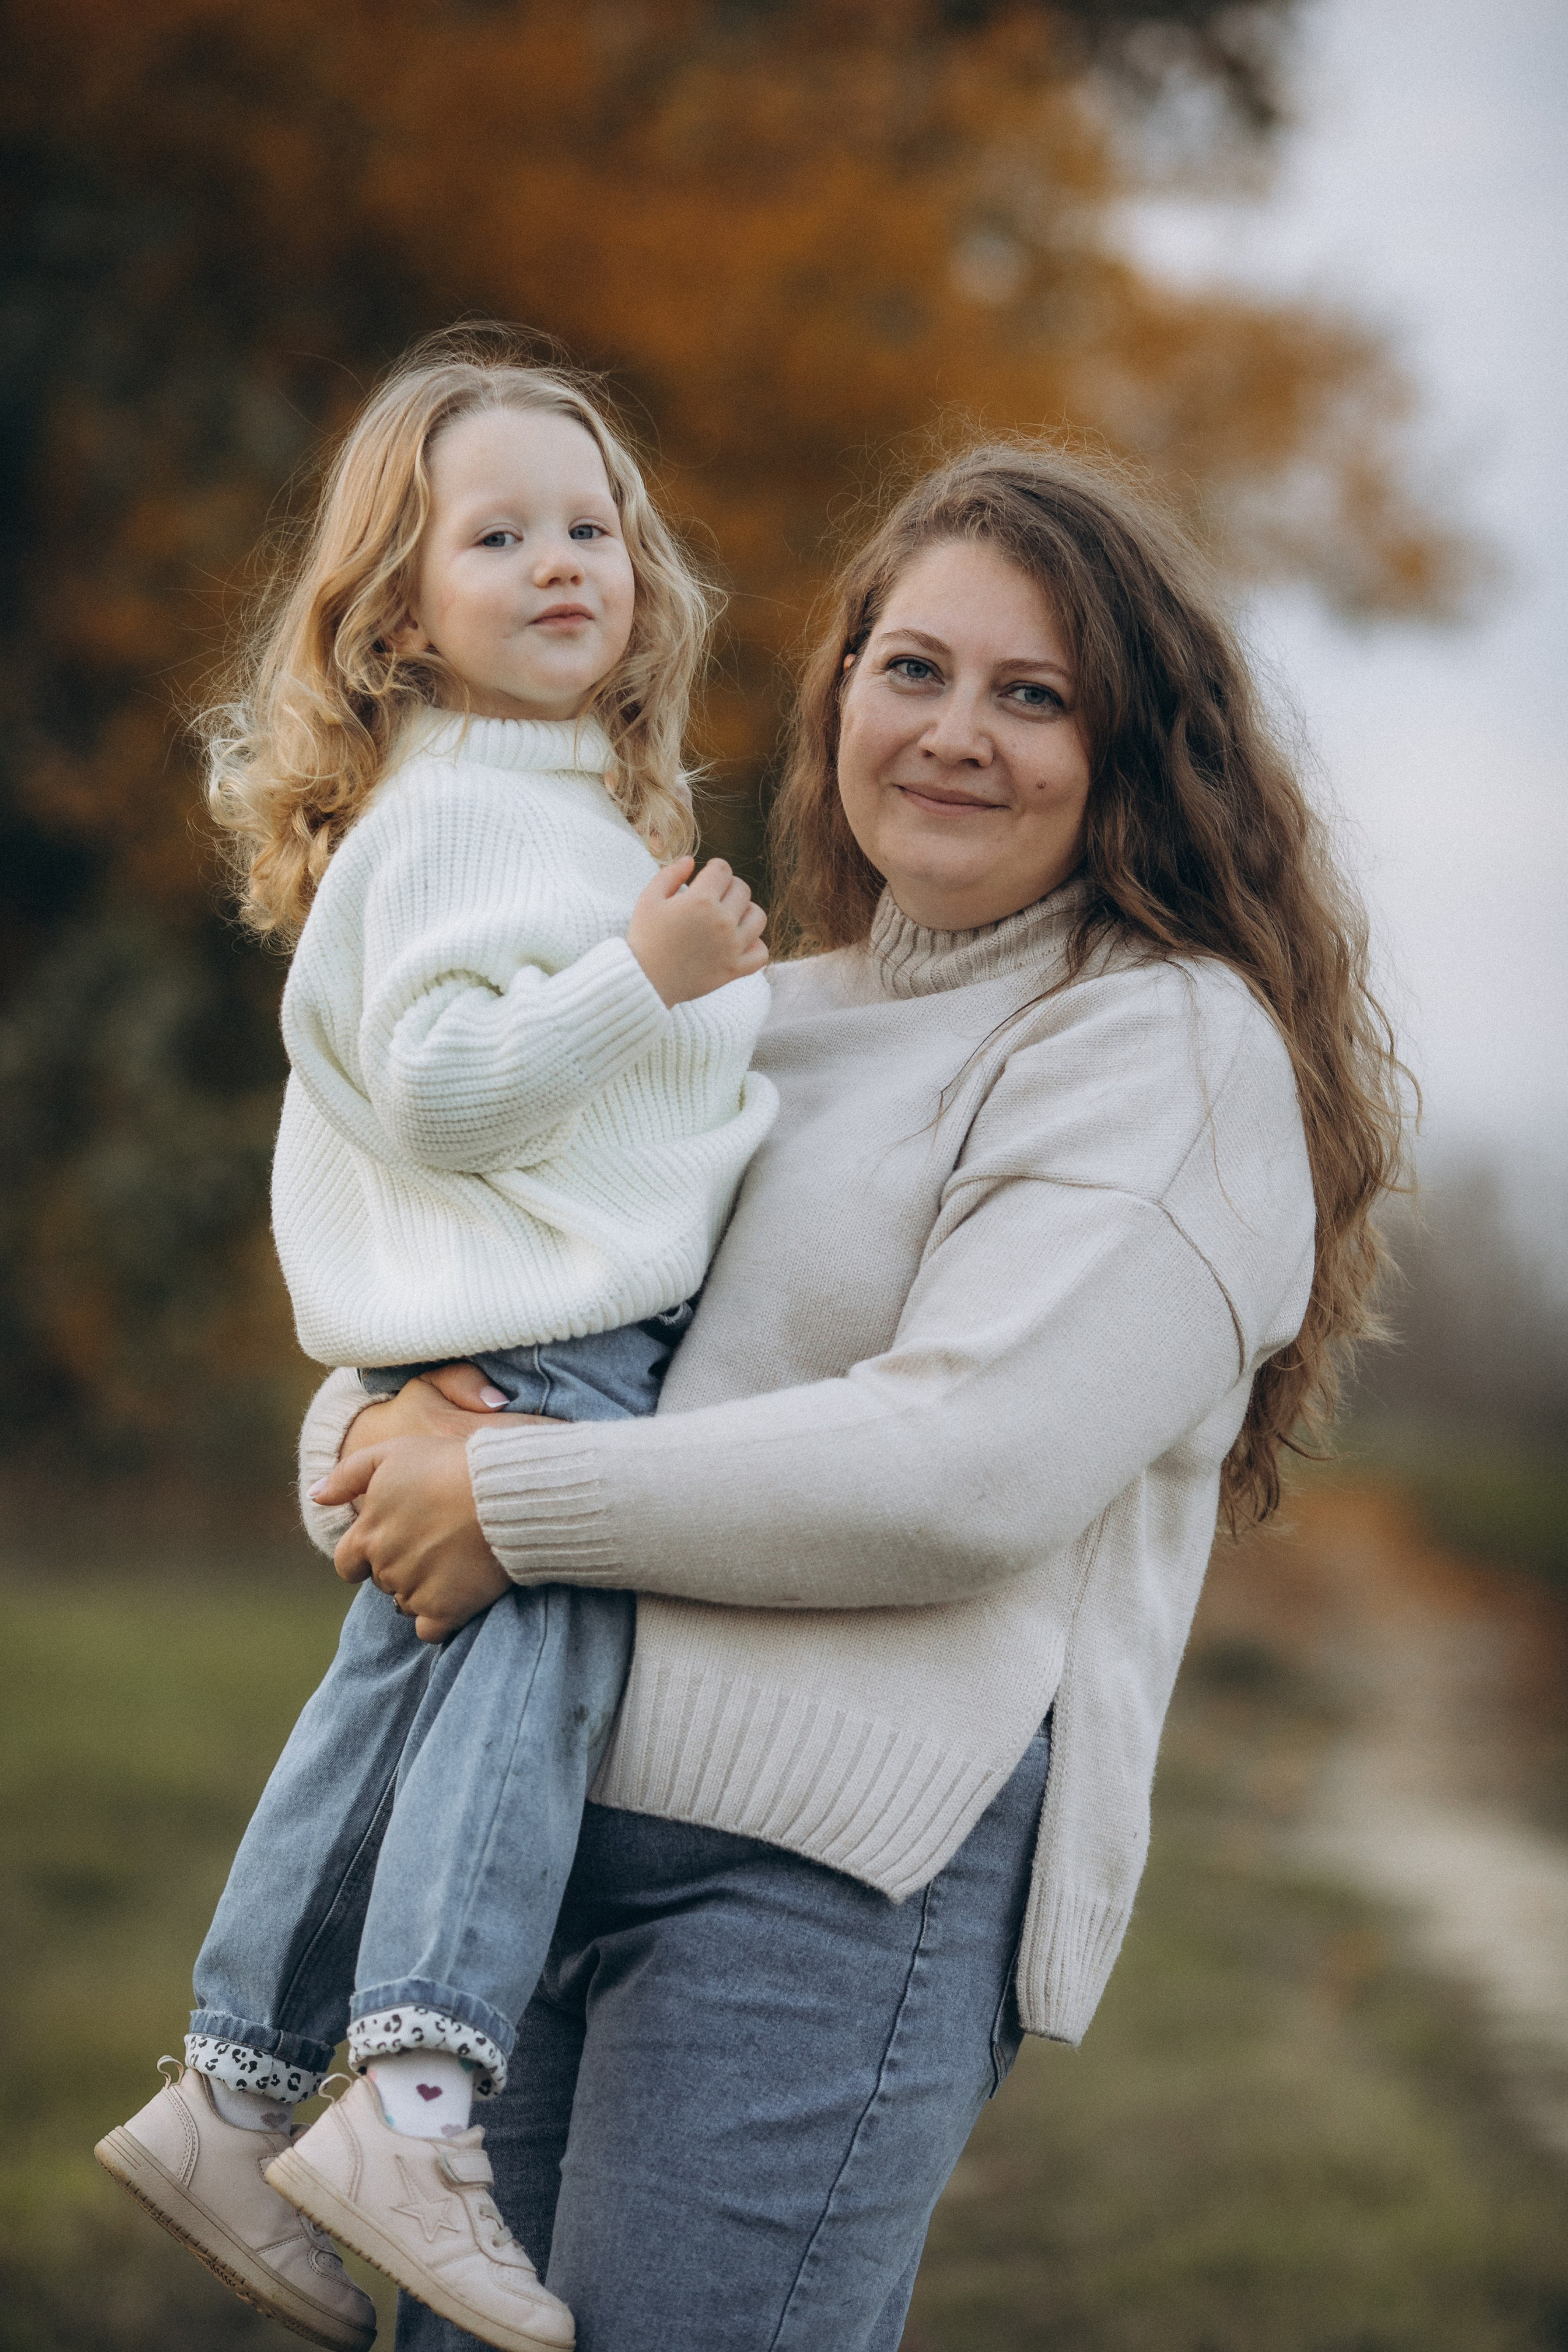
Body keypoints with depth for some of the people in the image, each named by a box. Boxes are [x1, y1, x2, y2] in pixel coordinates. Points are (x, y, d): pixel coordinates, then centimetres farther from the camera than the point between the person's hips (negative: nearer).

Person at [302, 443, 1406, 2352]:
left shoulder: (1168, 1046, -2)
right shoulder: (759, 1018, 20)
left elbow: (967, 1470, -15)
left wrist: (513, 1504, -12)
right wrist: (379, 1446, -3)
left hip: (840, 1859, -7)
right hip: (540, 1818, 7)